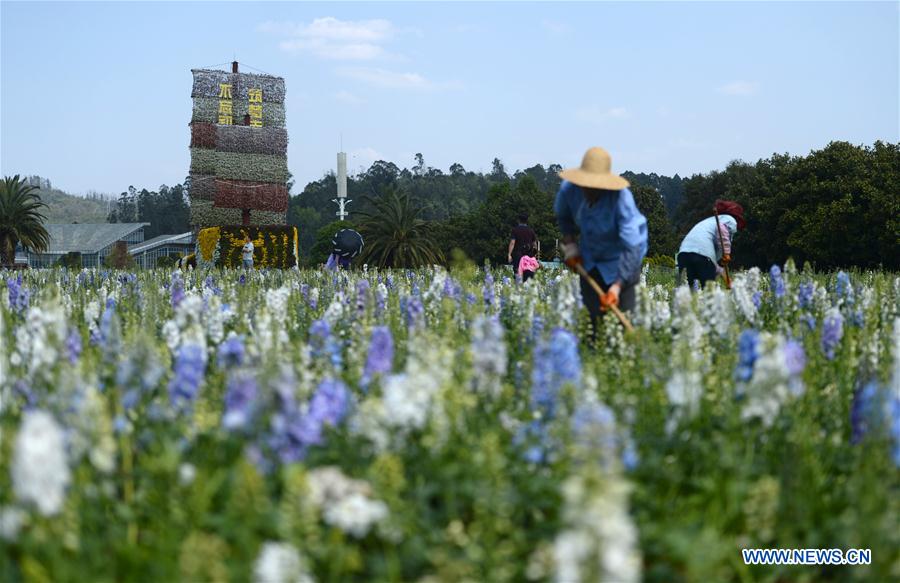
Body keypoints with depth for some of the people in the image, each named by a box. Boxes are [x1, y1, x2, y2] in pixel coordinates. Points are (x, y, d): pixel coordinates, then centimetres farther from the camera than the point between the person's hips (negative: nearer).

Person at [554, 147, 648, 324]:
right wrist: (569, 244, -5)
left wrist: (617, 286, -46)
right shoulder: (569, 189, -19)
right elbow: (563, 216, 8)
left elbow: (632, 246, -37)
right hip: (589, 260, 4)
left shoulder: (622, 198, -33)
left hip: (619, 261, -4)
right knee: (592, 317, 3)